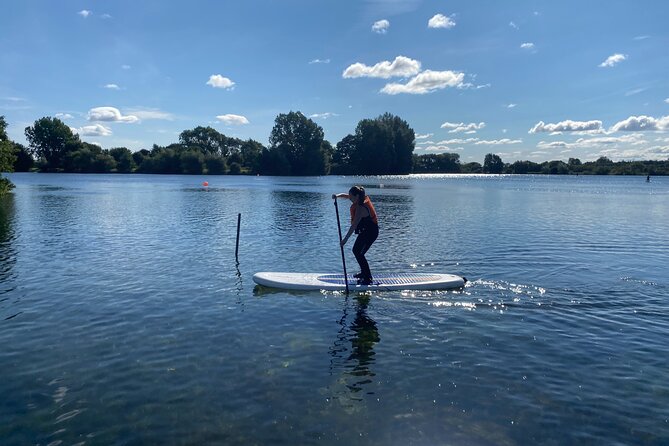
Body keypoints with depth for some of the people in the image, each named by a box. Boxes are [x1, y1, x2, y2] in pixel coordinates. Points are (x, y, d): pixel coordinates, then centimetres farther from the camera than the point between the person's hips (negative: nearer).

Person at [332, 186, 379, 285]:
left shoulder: (360, 208, -28)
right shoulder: (363, 198, 0)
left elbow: (354, 225, -33)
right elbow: (345, 196, 12)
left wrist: (345, 239, -34)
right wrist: (337, 195, -9)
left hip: (370, 232, -10)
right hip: (366, 231, 10)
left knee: (359, 254, -9)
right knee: (356, 250, 18)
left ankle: (368, 279, -3)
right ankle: (364, 272, 32)